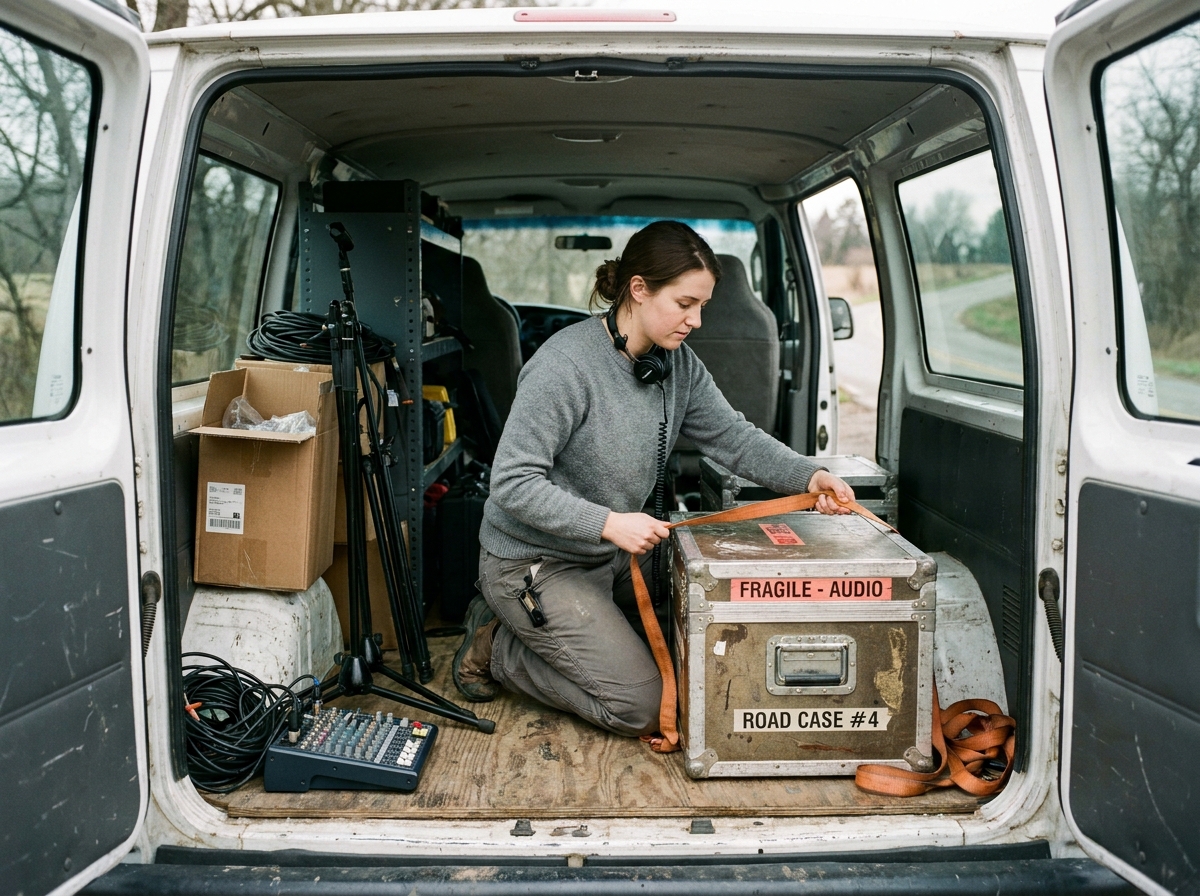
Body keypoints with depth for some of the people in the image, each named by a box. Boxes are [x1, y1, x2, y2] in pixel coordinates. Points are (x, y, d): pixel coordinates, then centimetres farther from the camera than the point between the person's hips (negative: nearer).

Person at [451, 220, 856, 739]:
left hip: (612, 558, 8)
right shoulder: (565, 364, -26)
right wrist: (608, 523, -34)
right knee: (642, 706, -9)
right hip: (534, 561, -8)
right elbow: (512, 482, -27)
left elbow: (732, 437, -5)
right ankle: (497, 647, 7)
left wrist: (807, 475, -22)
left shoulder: (677, 364, -2)